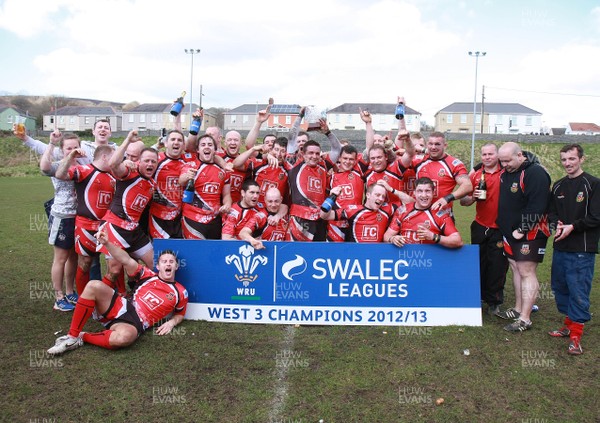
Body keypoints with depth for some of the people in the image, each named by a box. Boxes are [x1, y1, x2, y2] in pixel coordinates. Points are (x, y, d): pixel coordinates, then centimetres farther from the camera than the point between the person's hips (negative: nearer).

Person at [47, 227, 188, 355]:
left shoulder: (180, 292, 8)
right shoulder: (149, 276, 12)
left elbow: (180, 314, 21)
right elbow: (127, 261, 1)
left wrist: (171, 322, -3)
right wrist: (106, 243, -13)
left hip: (135, 323, -3)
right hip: (120, 307, 3)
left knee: (123, 337, -43)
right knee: (94, 286, -24)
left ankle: (82, 337, -12)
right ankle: (72, 337, -16)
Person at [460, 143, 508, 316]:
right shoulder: (475, 175, 5)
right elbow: (463, 201, 7)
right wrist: (473, 197, -13)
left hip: (500, 228, -2)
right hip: (480, 227, 3)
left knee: (497, 266, 3)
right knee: (479, 263, 10)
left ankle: (493, 301, 16)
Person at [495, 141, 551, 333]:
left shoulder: (535, 173, -17)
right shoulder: (506, 173, 9)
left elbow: (536, 207, -23)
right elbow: (504, 201, 24)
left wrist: (522, 230, -21)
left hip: (530, 233, -9)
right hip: (510, 231, 9)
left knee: (526, 272, -6)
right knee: (516, 268, 14)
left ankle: (525, 319, -1)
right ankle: (518, 309, 26)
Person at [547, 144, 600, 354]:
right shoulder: (558, 186, 13)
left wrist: (572, 227, -16)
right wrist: (556, 225, -5)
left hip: (582, 250, -6)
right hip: (560, 248, 7)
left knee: (579, 291, -4)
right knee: (559, 287, 13)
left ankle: (576, 336, 4)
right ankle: (570, 324, 29)